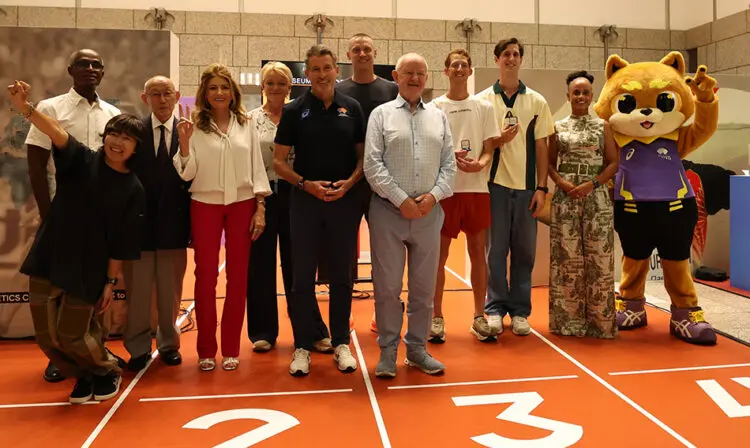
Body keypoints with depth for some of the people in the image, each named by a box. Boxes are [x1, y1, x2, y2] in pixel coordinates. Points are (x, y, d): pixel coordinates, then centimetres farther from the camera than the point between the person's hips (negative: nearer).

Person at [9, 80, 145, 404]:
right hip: (48, 261, 2)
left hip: (88, 271, -2)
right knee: (47, 335, 6)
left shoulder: (133, 190, -5)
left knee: (73, 335, 1)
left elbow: (122, 242, -3)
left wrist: (110, 281, -3)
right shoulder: (82, 161, -2)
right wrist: (25, 108, -40)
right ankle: (85, 376, 32)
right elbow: (56, 132, -23)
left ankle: (108, 371, 30)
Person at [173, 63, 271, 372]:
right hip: (205, 205, -1)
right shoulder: (194, 126, -1)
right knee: (206, 276, 3)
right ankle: (206, 349, 15)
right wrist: (183, 142, -20)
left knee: (238, 277, 5)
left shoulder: (246, 125, 4)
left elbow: (257, 167, 5)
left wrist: (260, 207, -1)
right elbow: (187, 173, -5)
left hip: (242, 205, 1)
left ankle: (231, 348, 16)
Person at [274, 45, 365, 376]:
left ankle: (341, 343, 22)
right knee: (303, 277, 4)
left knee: (341, 275, 9)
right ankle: (303, 346, 17)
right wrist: (306, 184, -13)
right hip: (305, 200, -1)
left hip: (344, 200, 1)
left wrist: (349, 182, -11)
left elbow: (363, 155, 7)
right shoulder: (294, 111, 1)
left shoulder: (352, 108, 5)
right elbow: (278, 161, 2)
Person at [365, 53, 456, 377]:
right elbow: (373, 164, -6)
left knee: (424, 285, 9)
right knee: (387, 285, 2)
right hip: (389, 210, -3)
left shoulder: (438, 117, 13)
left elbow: (449, 164, 9)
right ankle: (388, 350, 16)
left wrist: (434, 195, -7)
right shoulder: (381, 114, 3)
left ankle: (417, 347, 23)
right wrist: (401, 199, -12)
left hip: (428, 212, 3)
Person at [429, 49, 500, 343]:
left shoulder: (484, 107, 9)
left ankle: (479, 316, 19)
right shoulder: (434, 107, 4)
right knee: (439, 255, 3)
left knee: (478, 253, 7)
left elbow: (489, 150, 6)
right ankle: (437, 317, 14)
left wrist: (479, 164, -16)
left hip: (477, 188, 2)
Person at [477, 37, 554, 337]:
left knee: (524, 251, 6)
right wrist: (499, 140, -14)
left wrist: (542, 188, -1)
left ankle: (520, 310, 17)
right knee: (495, 250, 2)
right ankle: (494, 308, 13)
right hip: (495, 184, -1)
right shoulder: (482, 100, 4)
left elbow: (541, 148, 7)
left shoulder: (537, 102, 8)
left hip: (526, 186, 2)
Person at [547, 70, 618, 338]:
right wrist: (562, 183, -11)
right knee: (567, 258, 2)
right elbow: (550, 163, 8)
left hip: (596, 198, 0)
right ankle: (569, 319, 12)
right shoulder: (558, 127, 10)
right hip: (565, 199, 1)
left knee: (598, 258, -1)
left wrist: (592, 184, -11)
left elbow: (613, 162, 4)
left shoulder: (602, 126, 8)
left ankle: (599, 320, 11)